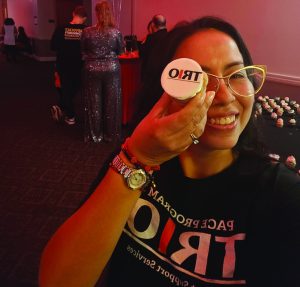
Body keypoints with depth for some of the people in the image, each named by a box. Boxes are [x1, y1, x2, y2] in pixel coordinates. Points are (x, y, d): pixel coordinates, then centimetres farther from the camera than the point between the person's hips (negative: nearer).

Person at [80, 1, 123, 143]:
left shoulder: (87, 32, -9)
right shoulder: (116, 32, -9)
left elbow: (82, 51, 4)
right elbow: (120, 51, 5)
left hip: (93, 69, 0)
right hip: (112, 69, 0)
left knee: (94, 102, 11)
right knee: (111, 102, 10)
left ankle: (94, 134, 19)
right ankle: (111, 134, 19)